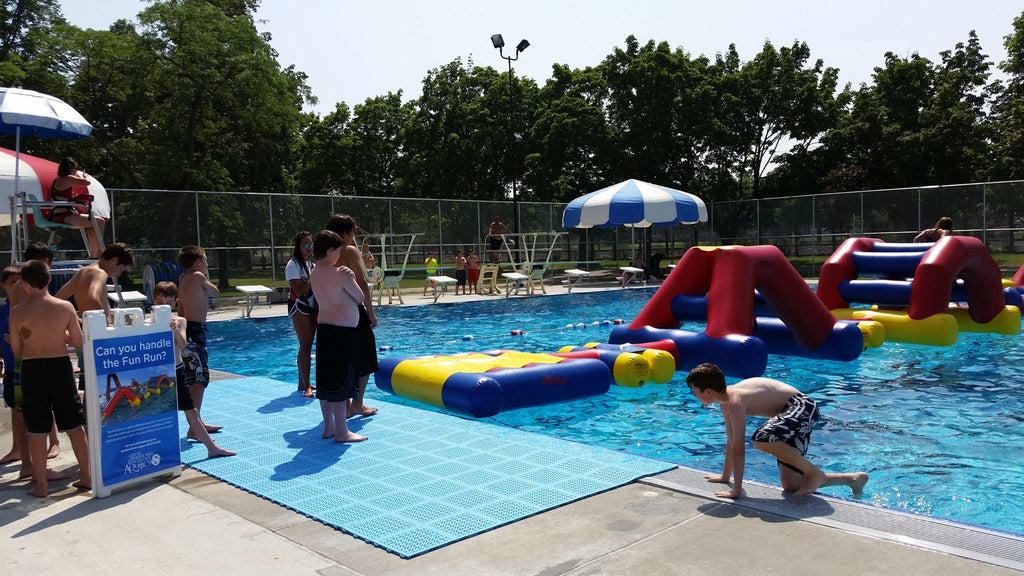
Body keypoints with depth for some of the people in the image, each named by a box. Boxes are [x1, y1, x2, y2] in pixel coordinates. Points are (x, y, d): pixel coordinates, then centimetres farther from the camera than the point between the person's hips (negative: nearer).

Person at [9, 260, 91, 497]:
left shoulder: (17, 312, -7)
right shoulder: (65, 307, -7)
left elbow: (16, 349, 1)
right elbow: (78, 342, -2)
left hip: (32, 370, -1)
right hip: (60, 366, 1)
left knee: (36, 430, 8)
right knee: (75, 426, 11)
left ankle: (40, 485, 13)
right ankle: (86, 477, 17)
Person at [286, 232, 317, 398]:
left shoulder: (311, 264, 16)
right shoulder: (293, 265, -10)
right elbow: (298, 291, -19)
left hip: (311, 308, 8)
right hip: (299, 308, -8)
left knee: (306, 346, 10)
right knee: (305, 346, -13)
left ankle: (302, 383, 17)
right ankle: (306, 387, -13)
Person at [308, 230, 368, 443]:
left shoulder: (314, 274, 10)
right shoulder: (339, 274, -14)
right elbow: (359, 298, -5)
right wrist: (351, 279, 8)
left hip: (324, 328, 9)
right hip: (343, 331, -9)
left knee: (326, 380, 13)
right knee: (341, 381, -4)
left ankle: (329, 427, 22)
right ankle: (341, 432, 0)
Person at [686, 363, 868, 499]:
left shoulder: (735, 401, -25)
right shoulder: (725, 401, 4)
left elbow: (739, 449, -25)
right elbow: (731, 441, 14)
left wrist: (737, 490, -21)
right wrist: (725, 476, 21)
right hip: (792, 415, 10)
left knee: (762, 438, -37)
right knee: (791, 486, 7)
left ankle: (814, 473, -13)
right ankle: (853, 479, 24)